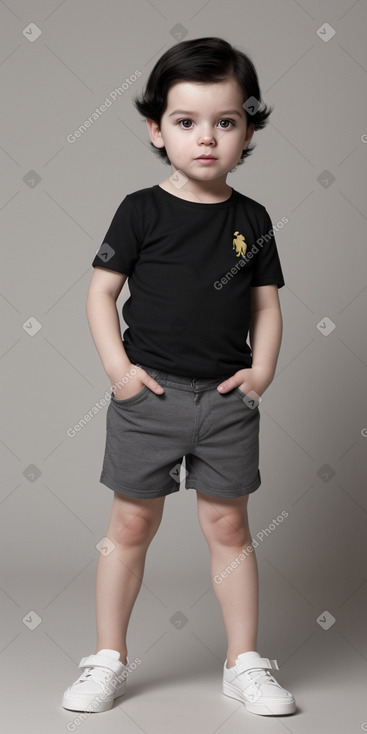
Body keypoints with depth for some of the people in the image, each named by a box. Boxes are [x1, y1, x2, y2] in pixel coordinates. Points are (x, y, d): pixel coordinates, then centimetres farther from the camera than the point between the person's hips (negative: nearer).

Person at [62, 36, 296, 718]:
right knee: (132, 523, 8)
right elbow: (101, 290, -2)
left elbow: (266, 304, 9)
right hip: (149, 394, -1)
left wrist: (262, 370, -4)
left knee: (228, 525, 9)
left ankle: (245, 662, 21)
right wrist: (117, 367, -11)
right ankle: (108, 658, 22)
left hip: (227, 398, 2)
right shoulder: (142, 210, -3)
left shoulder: (252, 219, 5)